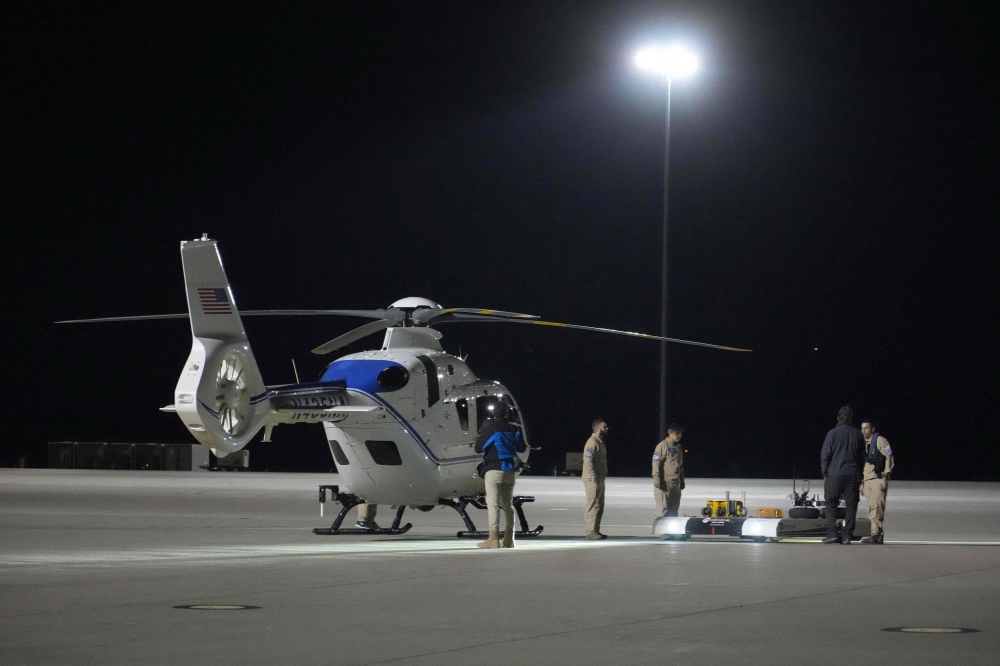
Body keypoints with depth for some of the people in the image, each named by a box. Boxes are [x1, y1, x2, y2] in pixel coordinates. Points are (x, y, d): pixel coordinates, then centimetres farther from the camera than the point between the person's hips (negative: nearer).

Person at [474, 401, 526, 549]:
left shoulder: (489, 429, -11)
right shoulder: (514, 429, 5)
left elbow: (478, 448, -8)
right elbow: (521, 448, 16)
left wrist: (480, 437, 12)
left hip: (494, 470, -5)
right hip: (510, 470, 5)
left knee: (493, 503, -10)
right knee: (507, 504, 15)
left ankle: (493, 538, -21)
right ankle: (508, 539, 18)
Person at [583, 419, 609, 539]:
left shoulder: (600, 442, 17)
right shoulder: (592, 443, -15)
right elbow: (588, 462, -22)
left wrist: (602, 477, 17)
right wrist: (594, 479, -24)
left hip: (600, 479, 10)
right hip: (593, 480, -10)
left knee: (599, 506, 12)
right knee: (593, 506, -10)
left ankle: (596, 530, 17)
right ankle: (591, 531, -9)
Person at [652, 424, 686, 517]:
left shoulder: (679, 447, 16)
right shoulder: (662, 446, -10)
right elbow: (656, 463, -14)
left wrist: (682, 480, 22)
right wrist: (656, 479, -19)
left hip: (675, 484, 8)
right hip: (664, 483, -8)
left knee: (674, 508, 9)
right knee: (663, 509, -9)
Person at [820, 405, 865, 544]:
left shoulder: (833, 433, -5)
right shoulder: (858, 435, 6)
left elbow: (825, 455, -6)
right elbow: (862, 456, 12)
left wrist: (825, 473, 3)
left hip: (835, 474, -3)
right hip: (853, 475, 3)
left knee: (831, 504, 5)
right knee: (851, 506, 6)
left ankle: (832, 533, -6)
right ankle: (847, 535, 2)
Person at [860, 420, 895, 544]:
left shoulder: (880, 440, -3)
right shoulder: (863, 443, 19)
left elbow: (889, 457, -8)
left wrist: (885, 476, -14)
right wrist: (861, 483, 21)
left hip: (878, 479, -8)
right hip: (866, 480, 8)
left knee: (876, 507, -16)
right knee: (872, 509, 5)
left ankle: (876, 534, -21)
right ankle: (879, 534, 8)